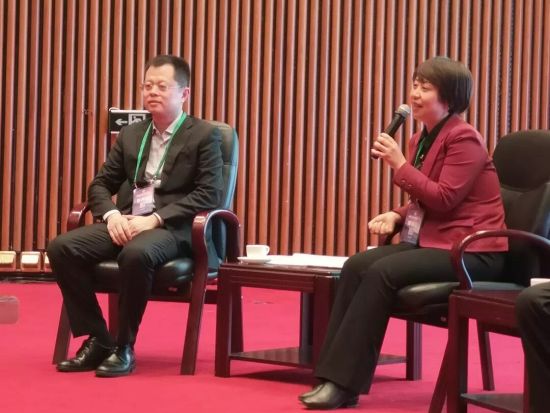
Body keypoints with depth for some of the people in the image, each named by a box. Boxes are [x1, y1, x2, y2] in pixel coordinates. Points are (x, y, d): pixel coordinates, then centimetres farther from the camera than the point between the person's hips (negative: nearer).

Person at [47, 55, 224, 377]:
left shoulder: (205, 136, 1)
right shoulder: (131, 134, 18)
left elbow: (209, 195, -10)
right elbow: (100, 184, 18)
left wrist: (154, 219, -18)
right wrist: (112, 214, -6)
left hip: (173, 229, -6)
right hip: (125, 223, 6)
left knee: (136, 254, -40)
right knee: (62, 247, -19)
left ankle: (124, 347, -23)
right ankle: (98, 339, -11)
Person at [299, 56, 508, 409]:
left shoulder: (464, 138, -12)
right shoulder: (422, 139, 15)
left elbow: (444, 199, -20)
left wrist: (399, 164, -19)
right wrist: (397, 216, 1)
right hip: (432, 241, 9)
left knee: (381, 272, -26)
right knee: (356, 266, -13)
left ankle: (344, 383, -22)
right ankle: (333, 377, -17)